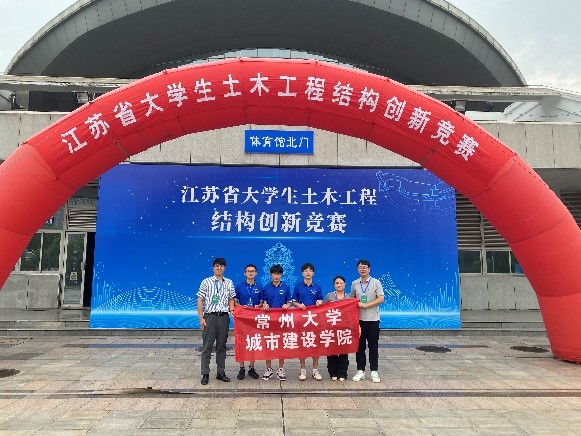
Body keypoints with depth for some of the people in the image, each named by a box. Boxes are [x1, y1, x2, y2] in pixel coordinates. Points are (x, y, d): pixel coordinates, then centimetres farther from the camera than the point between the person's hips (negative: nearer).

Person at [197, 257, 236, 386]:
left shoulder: (229, 283, 9)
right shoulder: (206, 282, 0)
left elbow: (231, 299, 13)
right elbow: (200, 300, -2)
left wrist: (232, 311, -4)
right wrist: (201, 318, -7)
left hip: (224, 317, 3)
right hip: (209, 316, -3)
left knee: (222, 346, 10)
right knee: (207, 346, 2)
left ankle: (221, 372, 20)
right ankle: (205, 374, 10)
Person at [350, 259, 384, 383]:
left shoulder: (376, 283, -2)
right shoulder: (354, 284, 7)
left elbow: (381, 299, -9)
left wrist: (366, 305, -16)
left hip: (373, 319, -2)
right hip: (359, 319, 2)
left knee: (373, 346, 4)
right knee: (360, 345, 6)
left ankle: (374, 371, 13)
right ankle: (360, 371, 16)